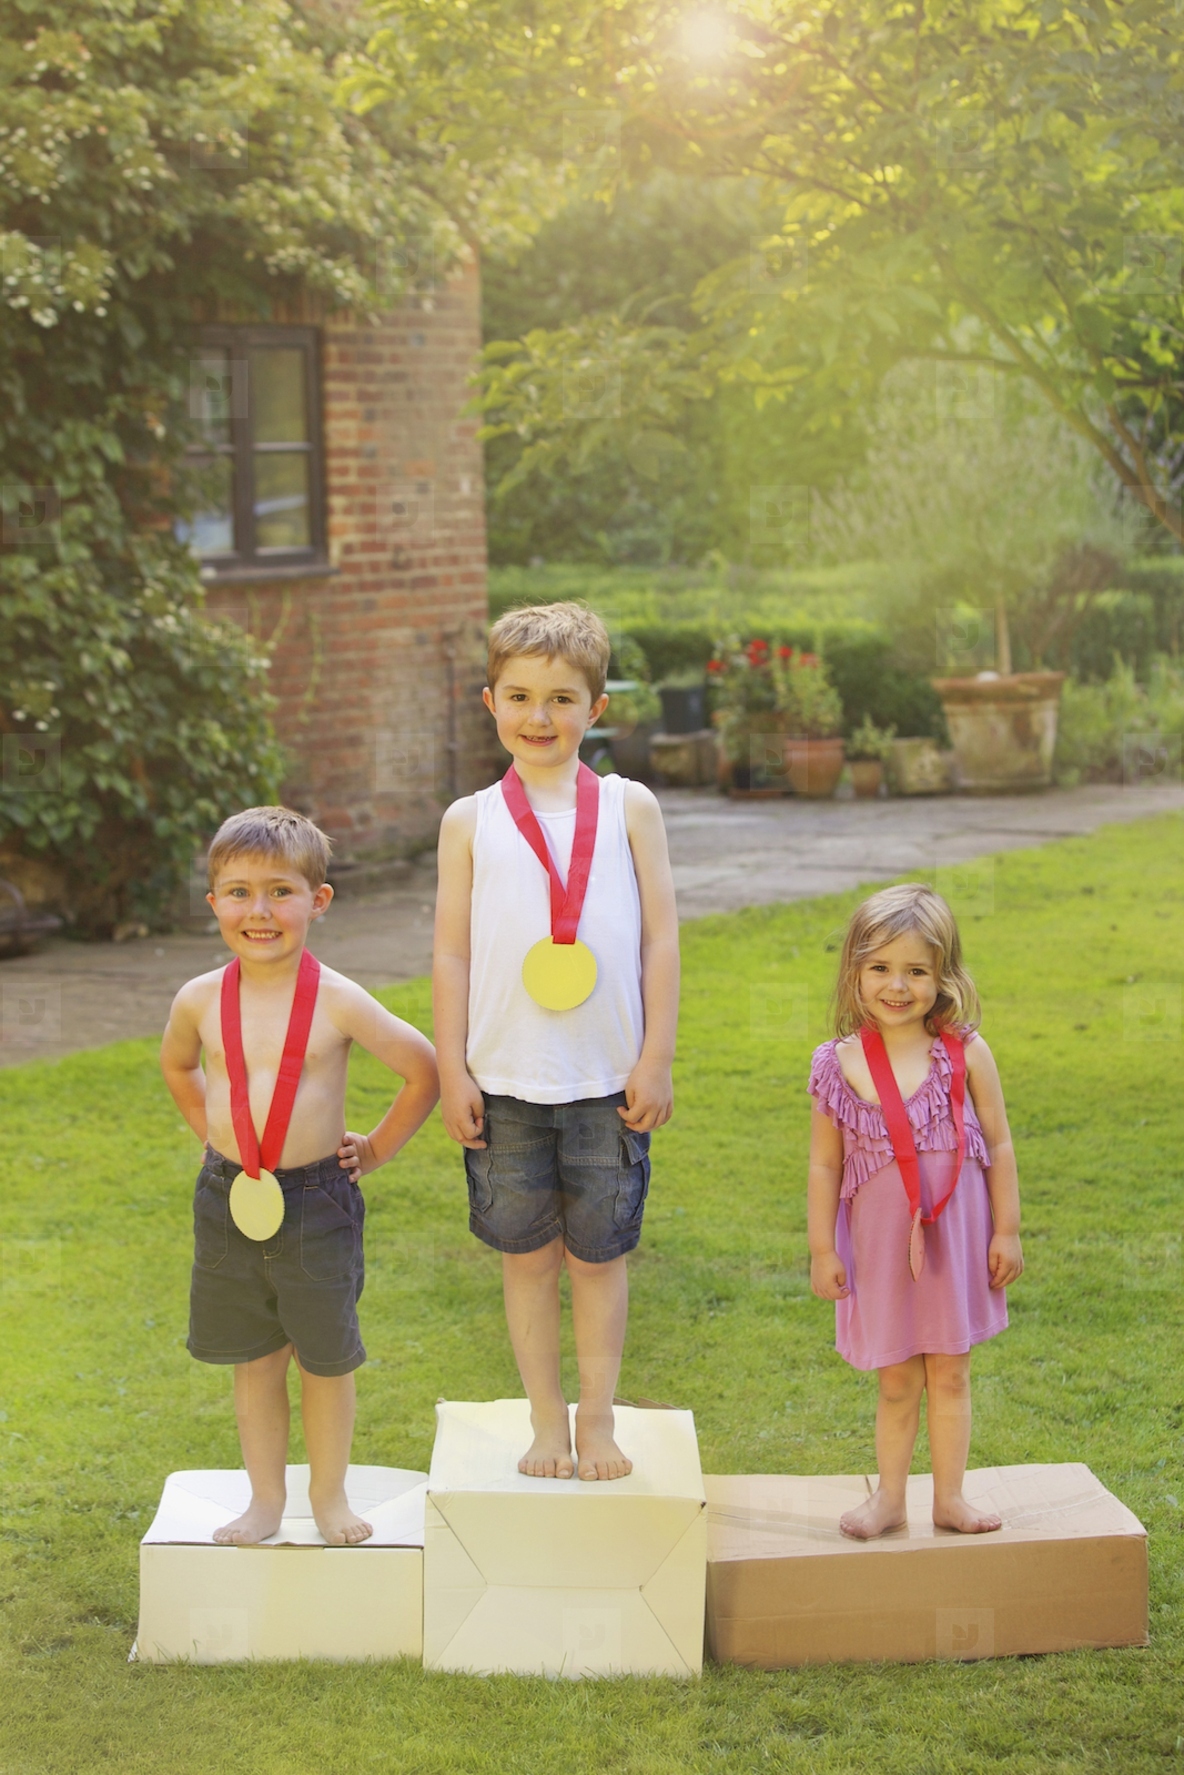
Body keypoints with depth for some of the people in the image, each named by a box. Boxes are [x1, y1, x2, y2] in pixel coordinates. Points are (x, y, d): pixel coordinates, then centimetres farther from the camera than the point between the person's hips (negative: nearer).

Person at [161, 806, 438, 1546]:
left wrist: (376, 1150, -1)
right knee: (254, 1360, 13)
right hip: (229, 1200, 3)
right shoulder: (200, 1000, -3)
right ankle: (266, 1499, 27)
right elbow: (178, 1065, 20)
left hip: (317, 1200, -2)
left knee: (326, 1359, 10)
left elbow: (426, 1070, -4)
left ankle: (330, 1494, 28)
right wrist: (212, 1128, 11)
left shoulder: (338, 1002, -13)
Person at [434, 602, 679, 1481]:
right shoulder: (471, 822, 3)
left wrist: (656, 1061, -2)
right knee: (526, 1253, 8)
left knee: (600, 1253, 8)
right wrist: (453, 1071, -1)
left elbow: (661, 938, 2)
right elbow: (452, 953, 3)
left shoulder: (629, 808, 3)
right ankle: (547, 1420, 21)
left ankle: (599, 1418, 22)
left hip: (608, 1079, 0)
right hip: (506, 1079, 1)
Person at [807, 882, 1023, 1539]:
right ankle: (889, 1498, 25)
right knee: (896, 1381, 10)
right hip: (881, 1241, 0)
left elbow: (998, 1145, 0)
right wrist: (822, 1250, 0)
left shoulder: (966, 1054, -7)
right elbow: (825, 1164, 0)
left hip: (955, 1236, 0)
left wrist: (1006, 1231, 0)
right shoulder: (840, 1065, -6)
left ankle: (949, 1497, 23)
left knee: (949, 1374, 10)